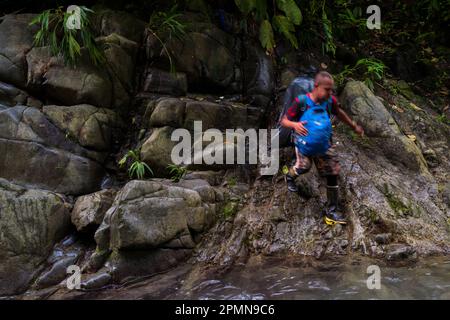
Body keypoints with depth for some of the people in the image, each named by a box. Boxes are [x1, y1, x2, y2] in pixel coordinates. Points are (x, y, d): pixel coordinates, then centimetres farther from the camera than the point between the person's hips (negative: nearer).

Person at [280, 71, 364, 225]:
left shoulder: (330, 101, -10)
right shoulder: (301, 101, -22)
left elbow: (339, 113, 13)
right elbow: (284, 121, -17)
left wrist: (354, 126, 21)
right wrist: (295, 124, -40)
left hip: (323, 140, 4)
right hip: (304, 139, -4)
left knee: (333, 173, -2)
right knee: (304, 166, -25)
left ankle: (332, 210, 9)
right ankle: (290, 176, 15)